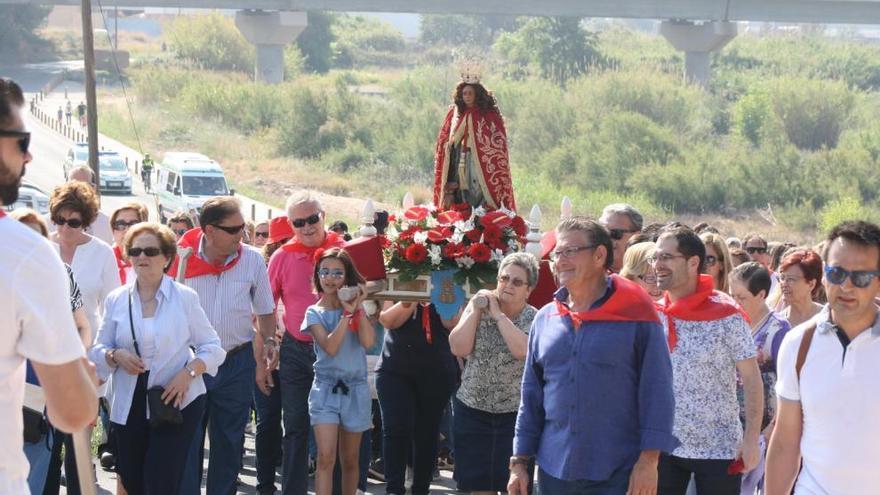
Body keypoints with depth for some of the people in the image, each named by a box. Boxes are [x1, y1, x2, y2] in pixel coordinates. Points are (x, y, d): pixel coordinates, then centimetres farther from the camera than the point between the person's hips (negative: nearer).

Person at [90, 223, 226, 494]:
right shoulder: (116, 299, 4)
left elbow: (212, 347, 0)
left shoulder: (185, 297, -4)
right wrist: (115, 355, -14)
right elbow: (98, 349, 9)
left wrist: (189, 372, -18)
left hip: (177, 401, -3)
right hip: (129, 405, 4)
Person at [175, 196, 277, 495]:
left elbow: (266, 311, 11)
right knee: (187, 440, 2)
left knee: (229, 442, 11)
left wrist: (269, 340, -2)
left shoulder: (252, 260, -2)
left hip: (238, 362, 2)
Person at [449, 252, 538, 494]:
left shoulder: (534, 319, -5)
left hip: (515, 415, -3)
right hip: (472, 411, 3)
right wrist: (476, 309, -11)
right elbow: (458, 348, -8)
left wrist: (498, 314, -17)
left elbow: (523, 350, -25)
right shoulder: (478, 308, 4)